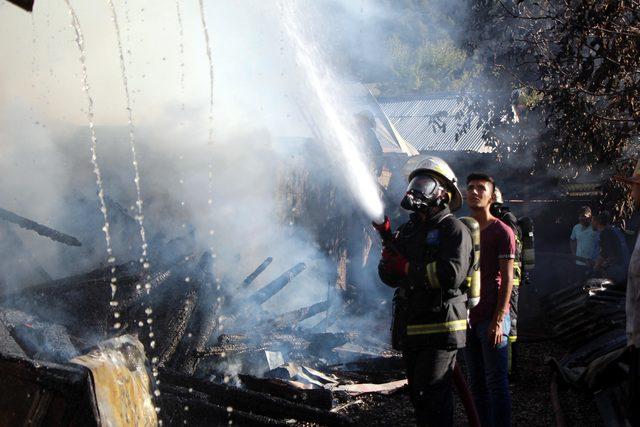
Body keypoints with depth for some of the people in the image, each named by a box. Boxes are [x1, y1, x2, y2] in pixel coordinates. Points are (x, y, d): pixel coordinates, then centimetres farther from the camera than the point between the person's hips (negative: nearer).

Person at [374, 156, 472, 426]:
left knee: (433, 396, -9)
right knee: (417, 394, 16)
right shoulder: (408, 229, 15)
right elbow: (390, 277, 12)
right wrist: (388, 241, -6)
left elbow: (452, 274, -23)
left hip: (439, 330, -8)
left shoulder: (453, 229, -8)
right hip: (411, 330, 8)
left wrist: (409, 268, -15)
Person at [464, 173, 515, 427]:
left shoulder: (502, 232, -3)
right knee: (477, 384, 10)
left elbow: (507, 279, -7)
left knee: (496, 383, -4)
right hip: (468, 318, 6)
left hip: (492, 318, -6)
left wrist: (498, 319, -14)